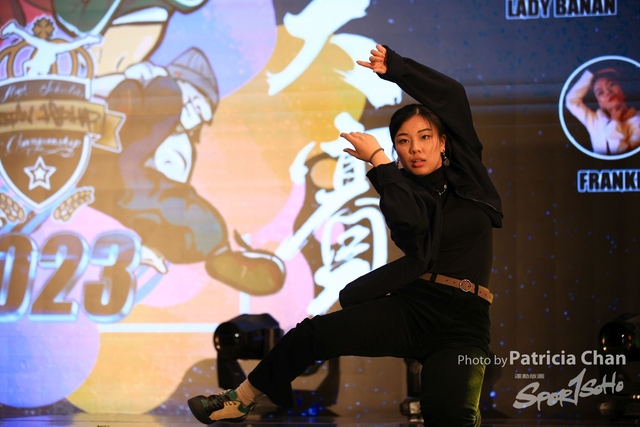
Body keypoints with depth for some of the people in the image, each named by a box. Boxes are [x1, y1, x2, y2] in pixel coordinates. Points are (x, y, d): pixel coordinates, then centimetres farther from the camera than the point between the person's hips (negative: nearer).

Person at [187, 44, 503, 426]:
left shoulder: (465, 170, 9)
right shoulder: (402, 190, 6)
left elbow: (452, 96, -1)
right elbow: (408, 220, -20)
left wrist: (395, 68, -3)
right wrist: (378, 160, -15)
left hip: (463, 324, -1)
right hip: (410, 309, 1)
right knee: (312, 333, -13)